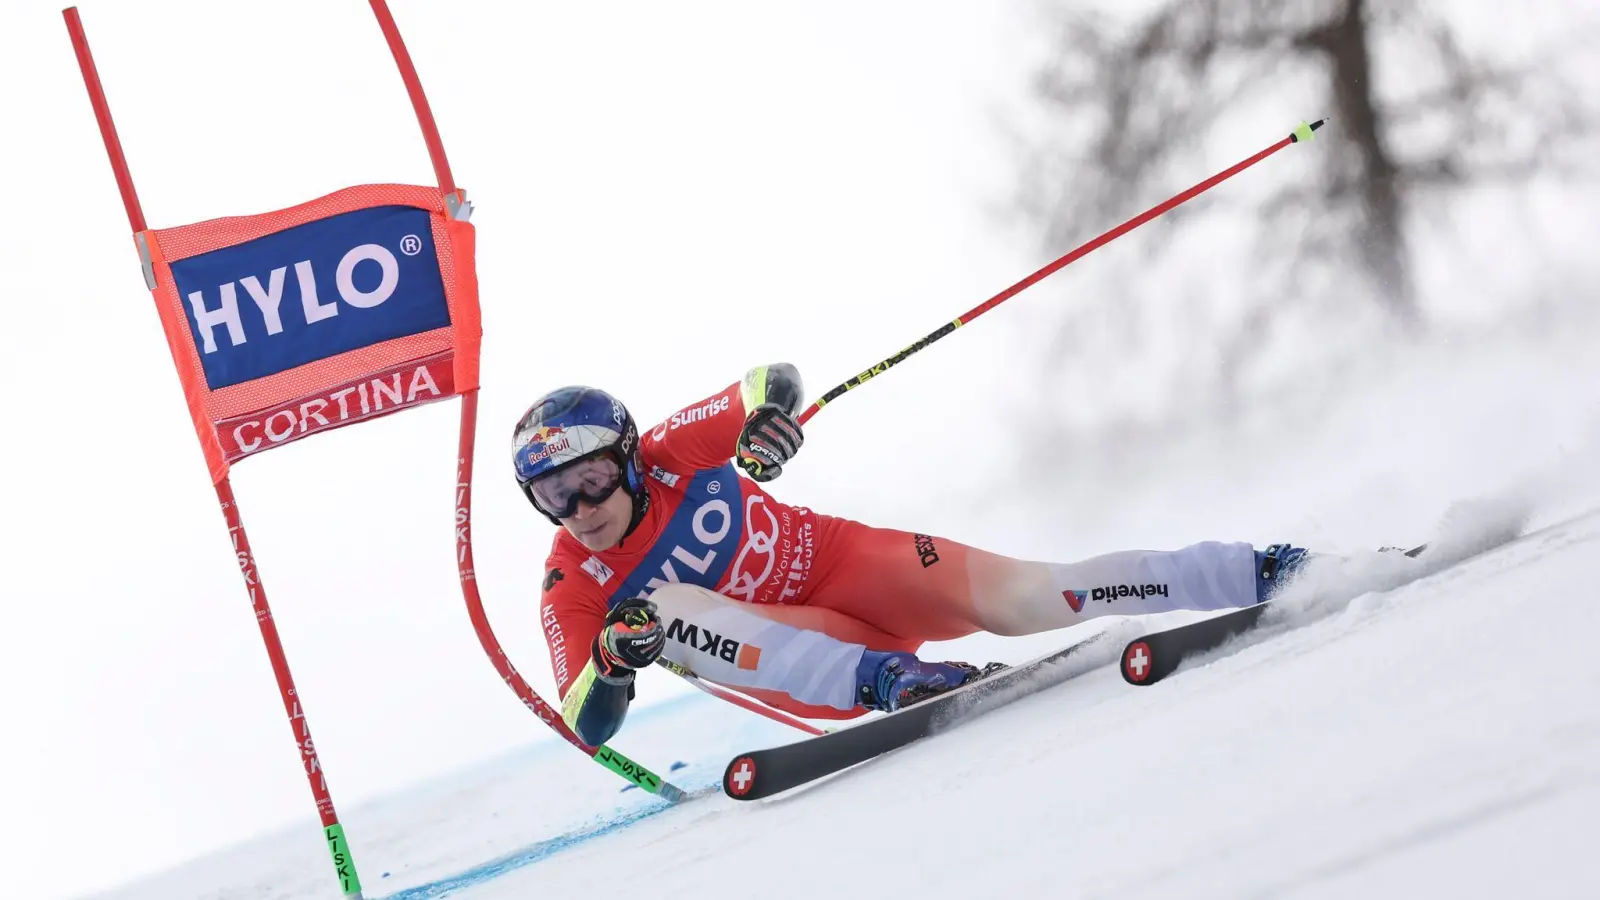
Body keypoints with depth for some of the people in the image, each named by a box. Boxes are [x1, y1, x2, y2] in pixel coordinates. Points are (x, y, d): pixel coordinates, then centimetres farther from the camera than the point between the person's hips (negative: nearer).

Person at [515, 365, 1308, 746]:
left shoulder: (667, 456, -10)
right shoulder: (572, 589, -9)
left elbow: (771, 382, -1)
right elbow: (587, 727, -14)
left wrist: (768, 414, -25)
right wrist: (613, 661, -36)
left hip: (841, 562, 0)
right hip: (786, 655, 0)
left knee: (1017, 595, -21)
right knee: (663, 607, -29)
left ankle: (1263, 575, -13)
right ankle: (886, 679, -42)